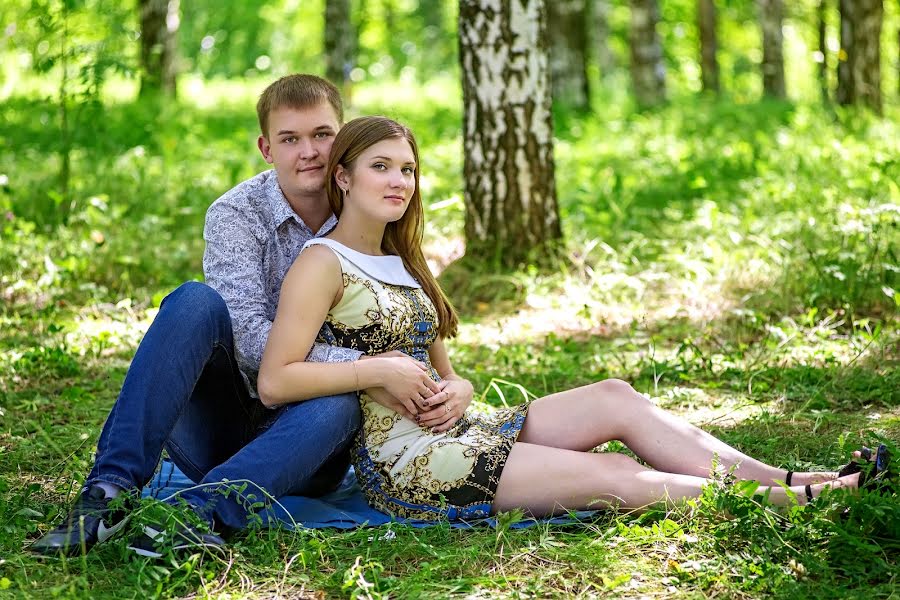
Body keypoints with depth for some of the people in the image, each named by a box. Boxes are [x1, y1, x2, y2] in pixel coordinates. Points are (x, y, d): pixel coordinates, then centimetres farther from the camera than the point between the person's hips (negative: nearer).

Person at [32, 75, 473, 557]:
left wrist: (453, 384, -20)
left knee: (339, 404, -33)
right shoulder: (237, 213, -6)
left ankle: (197, 513, -49)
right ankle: (111, 490, -36)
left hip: (299, 448, 1)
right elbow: (251, 341, -20)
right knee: (198, 301, -27)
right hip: (216, 427, -1)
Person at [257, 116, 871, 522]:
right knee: (613, 476, -16)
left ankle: (784, 478, -11)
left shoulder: (401, 263, 19)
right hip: (399, 460, -9)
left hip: (450, 431, 9)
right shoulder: (324, 263, -8)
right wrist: (382, 370, -17)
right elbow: (274, 381, -19)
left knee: (614, 398, -8)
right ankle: (791, 503, -15)